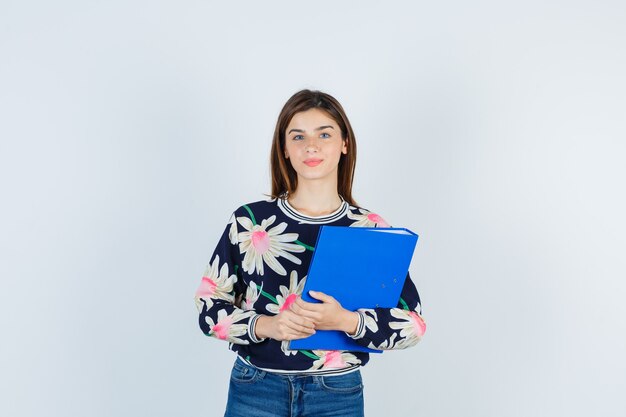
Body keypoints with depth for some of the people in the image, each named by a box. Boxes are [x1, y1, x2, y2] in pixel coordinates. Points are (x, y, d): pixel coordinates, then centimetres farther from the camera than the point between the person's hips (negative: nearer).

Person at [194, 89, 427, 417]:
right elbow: (209, 305, 0)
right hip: (255, 388, 0)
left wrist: (347, 321, -20)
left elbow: (413, 322, -3)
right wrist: (264, 325, -18)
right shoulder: (249, 221, -3)